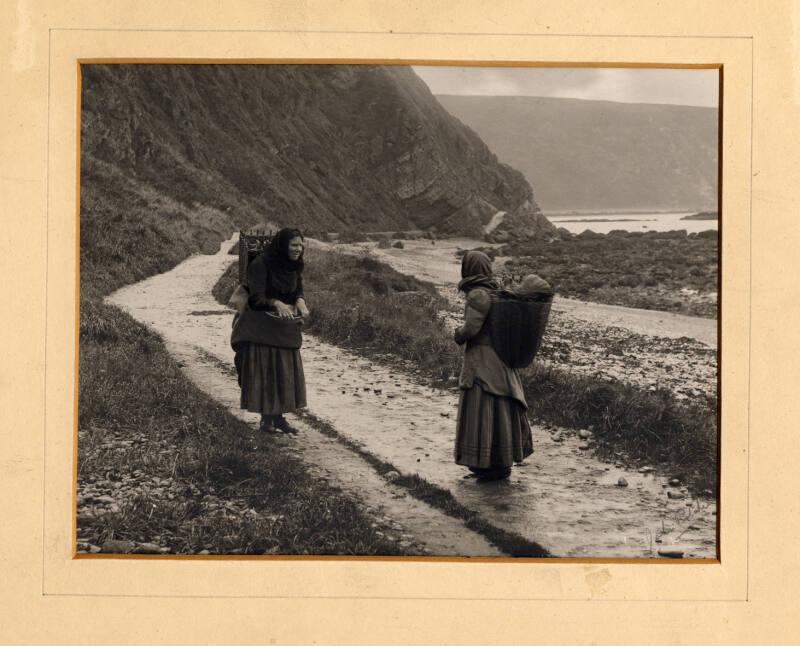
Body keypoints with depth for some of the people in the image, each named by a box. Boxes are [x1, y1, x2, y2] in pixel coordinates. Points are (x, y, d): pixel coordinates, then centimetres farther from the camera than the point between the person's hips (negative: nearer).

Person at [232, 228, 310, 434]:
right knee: (264, 370, -3)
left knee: (285, 372, 7)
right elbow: (256, 298, -19)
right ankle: (266, 419, 4)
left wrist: (300, 302, -14)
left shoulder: (295, 266, 5)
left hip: (286, 326, 7)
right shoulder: (261, 264, -16)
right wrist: (277, 303, -36)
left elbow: (298, 291, 9)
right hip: (262, 327, -6)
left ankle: (279, 417, 16)